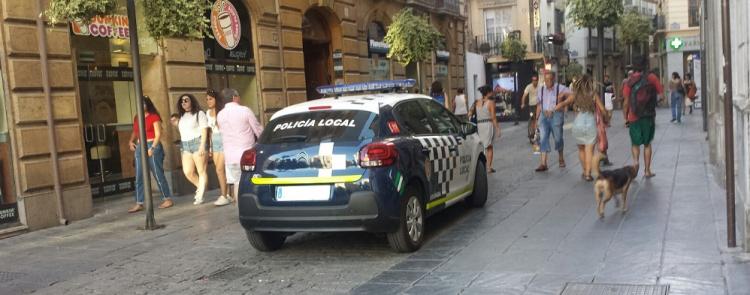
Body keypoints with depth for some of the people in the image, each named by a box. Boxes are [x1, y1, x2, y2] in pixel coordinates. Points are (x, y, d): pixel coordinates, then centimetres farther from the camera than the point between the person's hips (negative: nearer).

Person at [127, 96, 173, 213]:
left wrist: (152, 148, -18)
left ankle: (167, 199, 5)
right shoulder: (136, 118, 13)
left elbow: (158, 134, -10)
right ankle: (139, 203, 6)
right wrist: (131, 141, 9)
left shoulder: (154, 117, -5)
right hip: (140, 147, 6)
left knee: (158, 174, -3)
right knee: (139, 177, 3)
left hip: (152, 146, -6)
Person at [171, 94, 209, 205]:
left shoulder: (199, 113, 1)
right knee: (187, 172, 0)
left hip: (197, 142, -7)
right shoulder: (182, 116, 20)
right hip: (185, 145, 7)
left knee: (201, 171, -4)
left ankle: (200, 196, -2)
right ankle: (200, 188, 23)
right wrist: (177, 124, 11)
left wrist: (202, 146, -16)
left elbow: (204, 130, -8)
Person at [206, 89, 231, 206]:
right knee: (221, 170, 5)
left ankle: (224, 196, -6)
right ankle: (227, 194, 12)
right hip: (215, 142, 7)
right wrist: (210, 147, 16)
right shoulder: (208, 113, 12)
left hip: (223, 141, -7)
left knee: (220, 169, -11)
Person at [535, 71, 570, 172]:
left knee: (558, 138, 8)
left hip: (556, 115, -3)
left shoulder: (560, 88, -3)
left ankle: (561, 158, 34)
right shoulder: (541, 89, 9)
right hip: (544, 116, 3)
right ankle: (543, 163, -11)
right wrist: (537, 119, 12)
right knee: (543, 138, -8)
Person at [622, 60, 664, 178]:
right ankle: (647, 170, 14)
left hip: (634, 118, -1)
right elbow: (661, 94, -4)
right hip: (649, 117, 1)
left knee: (635, 143, 14)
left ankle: (635, 160, -14)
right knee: (647, 143, 13)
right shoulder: (651, 77, -4)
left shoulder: (629, 82, -5)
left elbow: (626, 103, -7)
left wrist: (626, 119, 2)